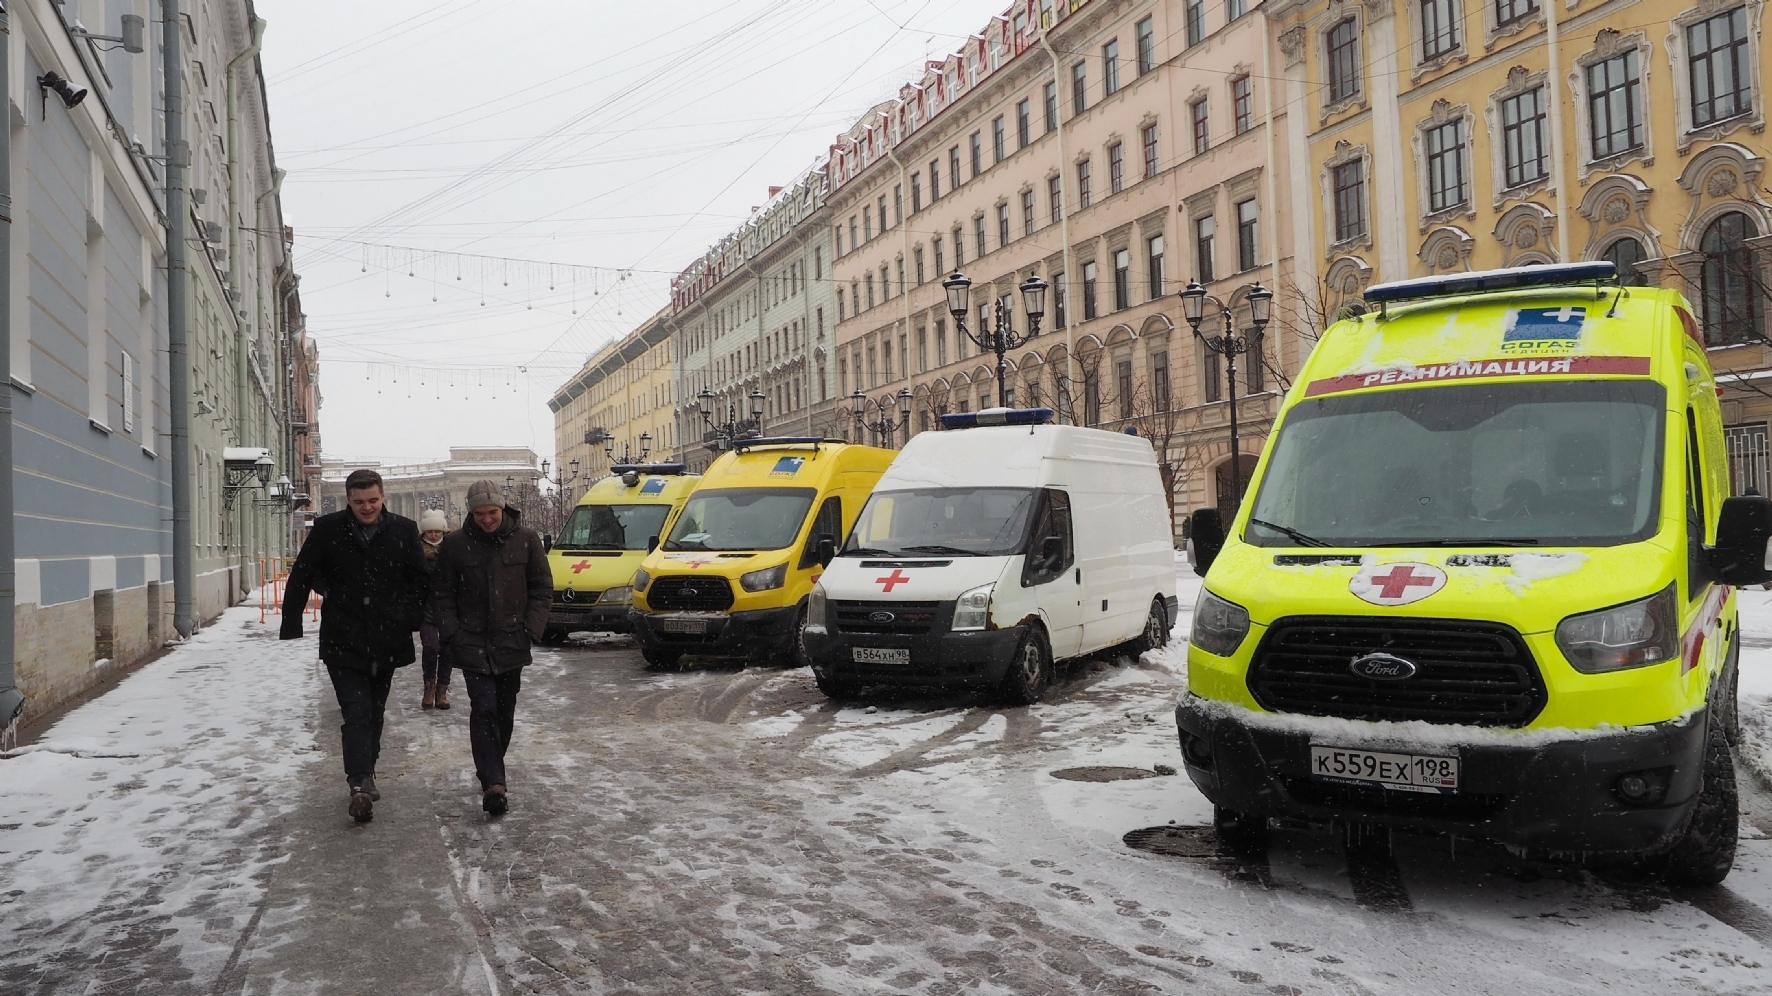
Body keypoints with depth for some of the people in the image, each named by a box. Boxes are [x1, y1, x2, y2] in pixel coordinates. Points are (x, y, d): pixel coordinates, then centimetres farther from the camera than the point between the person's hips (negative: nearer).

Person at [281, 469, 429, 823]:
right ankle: (361, 784, -17)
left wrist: (413, 619, -2)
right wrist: (292, 624, -2)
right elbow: (301, 577, 3)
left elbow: (420, 580, 8)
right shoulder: (327, 529, -3)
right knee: (357, 712, -12)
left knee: (374, 712, 15)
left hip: (387, 642, 2)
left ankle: (364, 772, 31)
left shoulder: (403, 530, 0)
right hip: (344, 642, -2)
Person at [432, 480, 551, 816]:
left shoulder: (526, 539, 0)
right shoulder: (455, 544, -1)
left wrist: (530, 630, -4)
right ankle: (493, 782, -16)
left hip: (512, 644, 2)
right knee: (484, 709, -12)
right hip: (472, 644, -2)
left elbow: (543, 588, 5)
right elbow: (442, 593, 5)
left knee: (505, 712, 11)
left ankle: (491, 772, 30)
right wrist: (452, 633, -5)